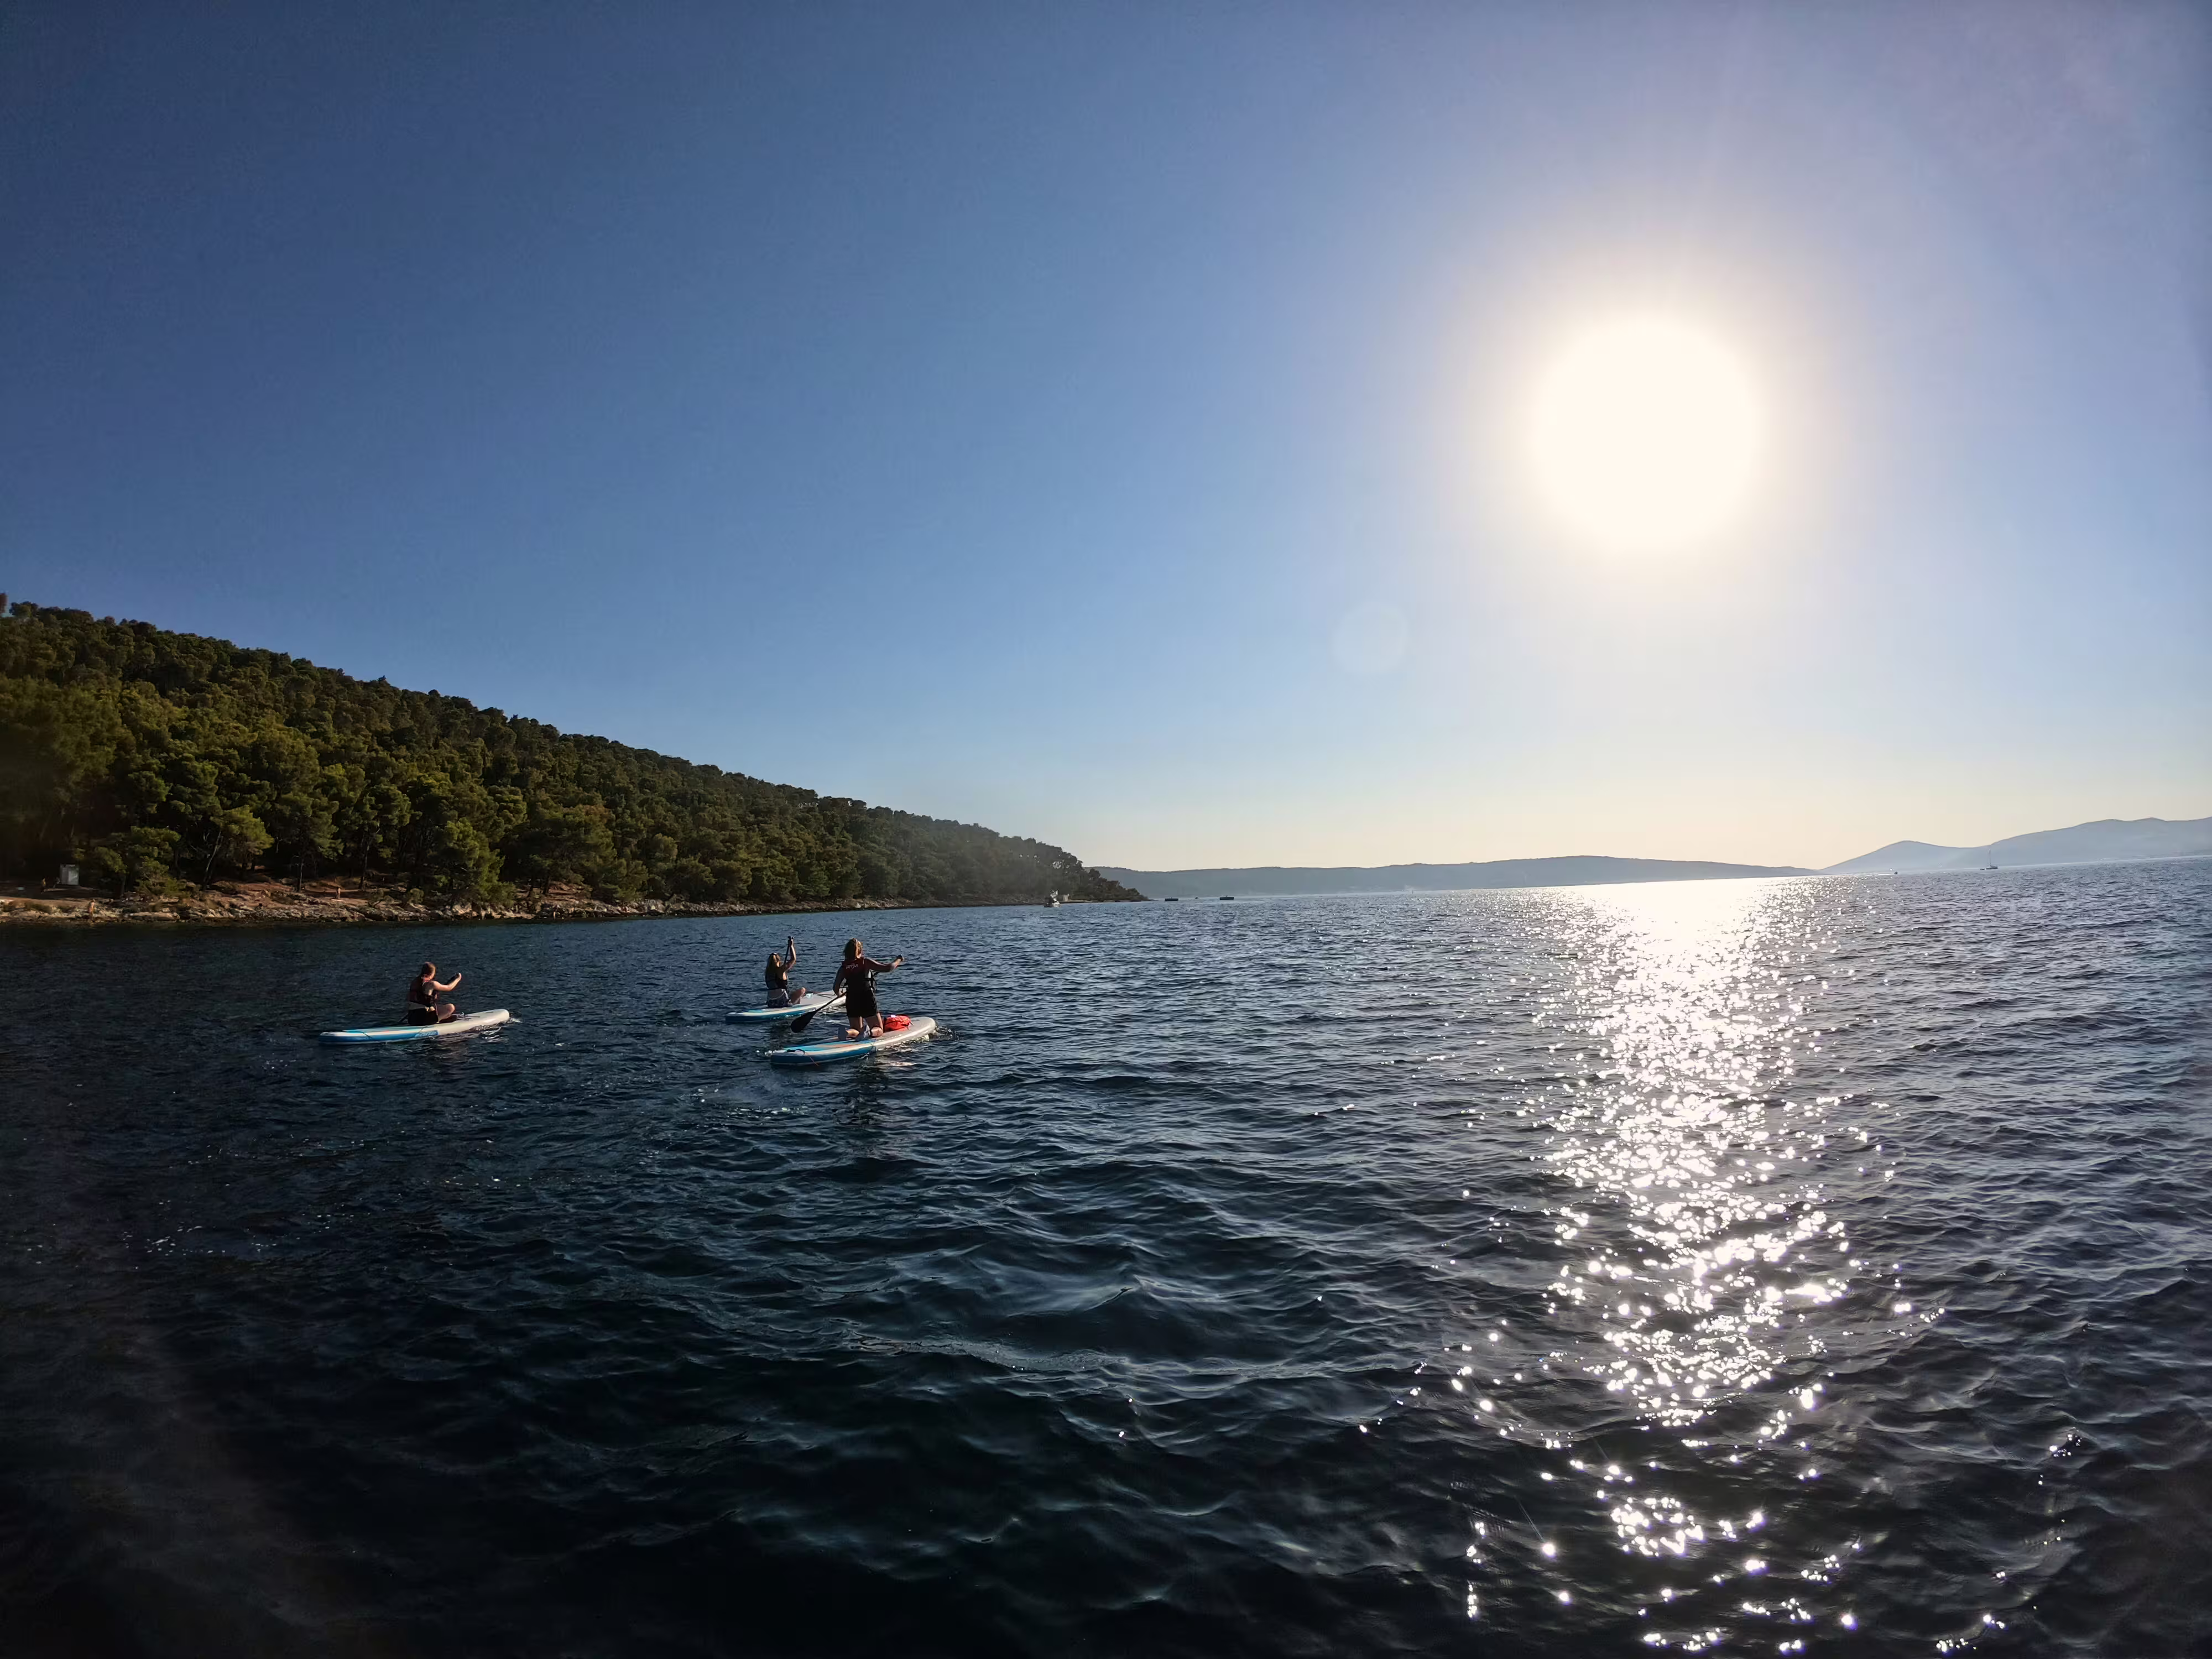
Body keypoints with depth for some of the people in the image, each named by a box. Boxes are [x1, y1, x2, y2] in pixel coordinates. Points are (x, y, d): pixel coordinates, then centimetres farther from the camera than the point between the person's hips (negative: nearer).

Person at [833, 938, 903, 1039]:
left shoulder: (843, 967, 4)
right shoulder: (866, 962, -5)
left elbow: (836, 988, 5)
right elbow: (888, 968, -10)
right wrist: (898, 960, 8)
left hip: (851, 1001, 3)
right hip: (867, 1000, -3)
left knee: (856, 1032, 18)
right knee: (879, 1031, 10)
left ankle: (847, 1032, -19)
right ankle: (869, 1032, -27)